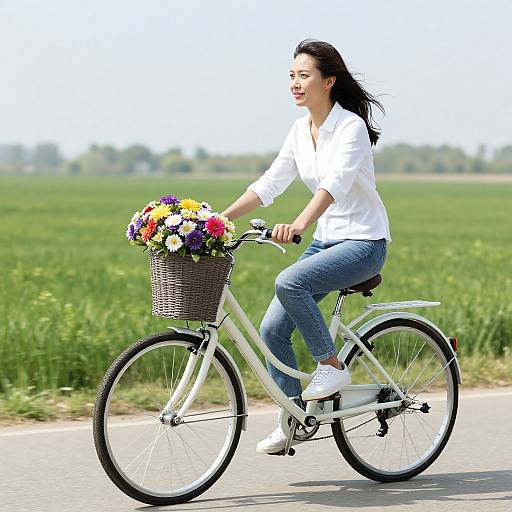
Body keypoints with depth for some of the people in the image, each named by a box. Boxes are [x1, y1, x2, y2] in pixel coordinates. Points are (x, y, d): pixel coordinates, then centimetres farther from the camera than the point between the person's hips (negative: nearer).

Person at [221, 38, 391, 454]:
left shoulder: (351, 126, -16)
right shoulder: (301, 130, 6)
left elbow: (335, 183, -32)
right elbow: (269, 184, 6)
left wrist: (299, 225, -47)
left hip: (364, 243, -8)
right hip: (326, 240, 8)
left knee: (289, 281, -32)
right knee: (272, 329, -4)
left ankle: (332, 366, -13)